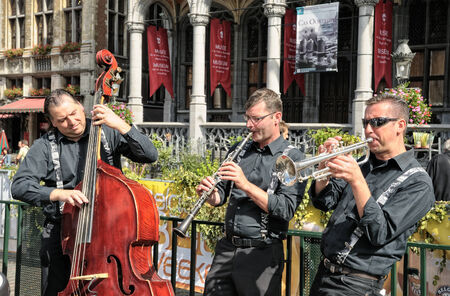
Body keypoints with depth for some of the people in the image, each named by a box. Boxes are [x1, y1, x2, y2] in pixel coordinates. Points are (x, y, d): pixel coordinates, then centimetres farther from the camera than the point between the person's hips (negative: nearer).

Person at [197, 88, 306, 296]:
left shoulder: (293, 159, -6)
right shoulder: (238, 151, 11)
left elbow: (286, 210, -16)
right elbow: (220, 197, 15)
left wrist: (246, 185, -23)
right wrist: (209, 192, -8)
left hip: (262, 253, -5)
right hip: (226, 248, 5)